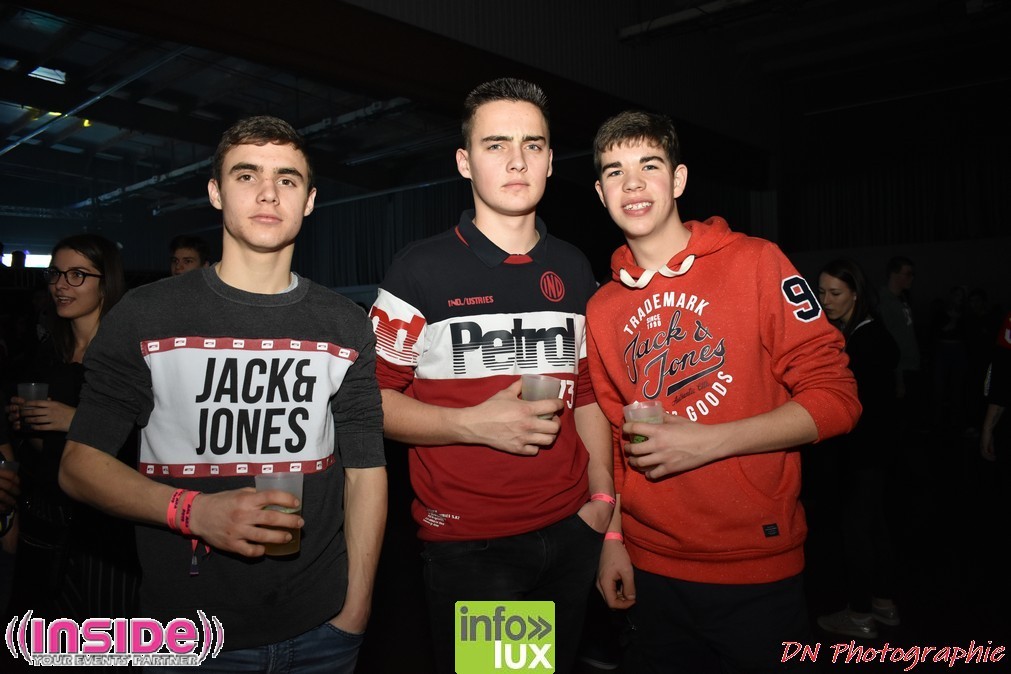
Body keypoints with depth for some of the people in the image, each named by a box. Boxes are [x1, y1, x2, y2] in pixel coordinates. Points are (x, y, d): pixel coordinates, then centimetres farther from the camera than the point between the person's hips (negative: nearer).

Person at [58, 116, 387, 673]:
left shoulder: (345, 327, 0)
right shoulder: (146, 315, -5)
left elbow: (365, 471, 0)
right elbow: (79, 463, -3)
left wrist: (354, 615, -4)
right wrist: (192, 510, -20)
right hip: (185, 627, -1)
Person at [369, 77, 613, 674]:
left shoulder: (574, 271, 7)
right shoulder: (422, 269, -7)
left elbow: (587, 392, 13)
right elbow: (373, 398, -7)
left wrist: (603, 496, 4)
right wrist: (474, 424, -21)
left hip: (570, 534, 5)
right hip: (466, 543, -4)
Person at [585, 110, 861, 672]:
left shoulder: (755, 263, -8)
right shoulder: (602, 309, 3)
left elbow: (835, 397, -10)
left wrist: (707, 442, -19)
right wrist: (612, 536, 3)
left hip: (759, 567, -3)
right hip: (650, 568, 3)